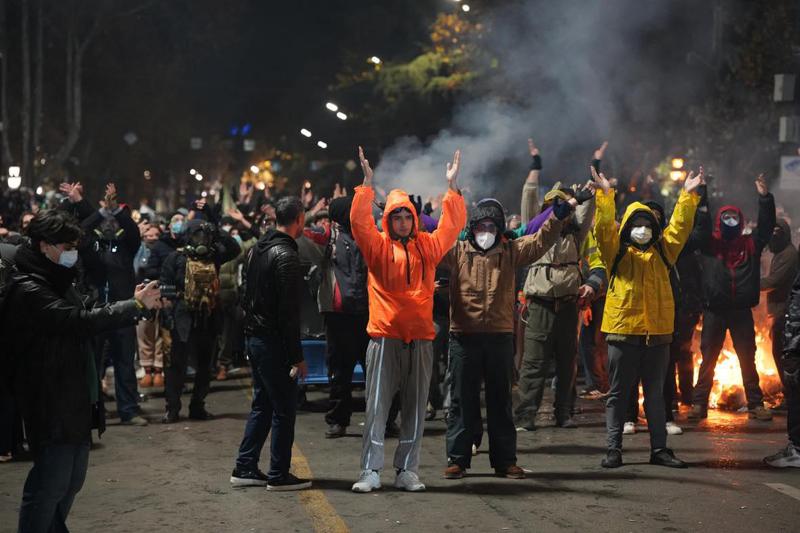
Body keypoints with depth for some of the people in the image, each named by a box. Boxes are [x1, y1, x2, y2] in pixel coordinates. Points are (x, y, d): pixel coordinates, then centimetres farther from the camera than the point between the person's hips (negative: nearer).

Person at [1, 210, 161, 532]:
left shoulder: (58, 283, 15)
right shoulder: (29, 290, -19)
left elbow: (83, 321, 15)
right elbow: (82, 322, -28)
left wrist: (136, 305, 2)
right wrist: (136, 304, -24)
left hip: (74, 400, 10)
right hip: (52, 406, -10)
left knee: (71, 481, 17)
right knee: (50, 484, -5)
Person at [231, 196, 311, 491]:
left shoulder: (258, 248, 11)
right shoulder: (286, 255, -18)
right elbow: (289, 312, -20)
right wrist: (297, 356, -17)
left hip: (254, 336, 9)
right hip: (273, 342, -9)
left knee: (262, 405, 16)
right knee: (284, 409, 0)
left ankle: (245, 469, 18)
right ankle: (279, 475, 5)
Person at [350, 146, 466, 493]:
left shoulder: (428, 246, 12)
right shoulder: (377, 246, 3)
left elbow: (453, 224, 13)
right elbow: (359, 220, -9)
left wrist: (452, 185, 7)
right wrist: (368, 184, -15)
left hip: (420, 338, 3)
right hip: (384, 338, -3)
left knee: (415, 408, 6)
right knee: (377, 406, -2)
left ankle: (407, 471, 13)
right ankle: (371, 472, 1)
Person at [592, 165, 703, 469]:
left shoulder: (662, 251, 12)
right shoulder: (617, 252, 2)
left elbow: (680, 226, 8)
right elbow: (603, 227, -11)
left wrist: (688, 196, -1)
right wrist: (605, 195, -21)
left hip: (658, 332, 3)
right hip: (623, 330, -3)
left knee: (655, 394, 11)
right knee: (618, 394, 4)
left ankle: (659, 449, 17)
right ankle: (614, 449, 8)